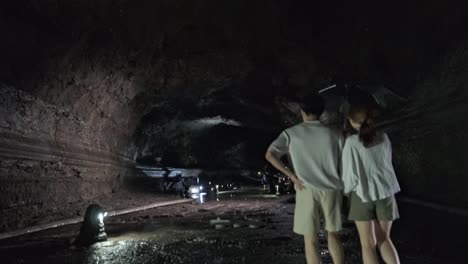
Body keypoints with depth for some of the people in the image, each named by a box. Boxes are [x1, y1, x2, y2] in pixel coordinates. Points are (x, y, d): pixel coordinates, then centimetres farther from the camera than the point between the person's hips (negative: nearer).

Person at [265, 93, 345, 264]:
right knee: (333, 234, 20)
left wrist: (292, 176, -7)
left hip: (307, 190, -2)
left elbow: (270, 155, -10)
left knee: (310, 239, 8)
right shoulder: (334, 134, 4)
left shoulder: (291, 133, 1)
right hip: (331, 189, 2)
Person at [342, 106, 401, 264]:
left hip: (362, 195, -4)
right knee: (384, 239, 20)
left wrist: (347, 191, 6)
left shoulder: (351, 142, -15)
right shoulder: (384, 138, -1)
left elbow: (350, 173, -14)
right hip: (385, 193, 4)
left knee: (368, 243, 9)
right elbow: (384, 164, 12)